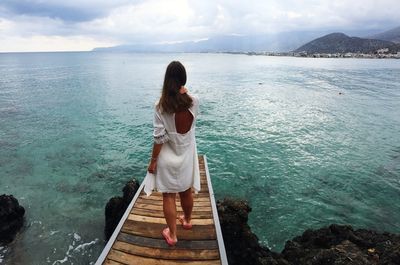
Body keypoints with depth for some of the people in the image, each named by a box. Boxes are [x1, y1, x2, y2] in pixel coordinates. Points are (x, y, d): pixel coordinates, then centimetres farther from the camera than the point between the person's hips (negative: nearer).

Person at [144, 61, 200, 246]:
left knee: (169, 196, 12)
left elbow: (159, 138, -17)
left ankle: (172, 235, 26)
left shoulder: (161, 106, -19)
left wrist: (153, 160, -5)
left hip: (168, 158, -3)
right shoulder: (194, 102, -11)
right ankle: (187, 220, 48)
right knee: (187, 191, 23)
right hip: (187, 156, 3)